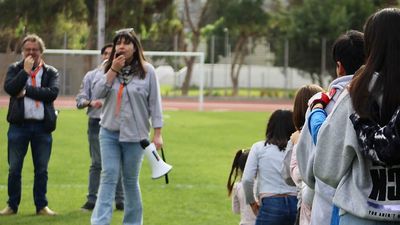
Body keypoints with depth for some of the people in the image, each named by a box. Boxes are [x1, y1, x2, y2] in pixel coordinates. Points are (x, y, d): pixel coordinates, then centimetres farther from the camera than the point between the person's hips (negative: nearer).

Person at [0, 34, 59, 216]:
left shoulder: (51, 72, 6)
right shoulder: (15, 69, 7)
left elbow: (52, 93, -12)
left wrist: (26, 90, -13)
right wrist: (26, 71, -12)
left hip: (42, 126, 0)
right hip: (19, 124, 0)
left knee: (41, 170, 5)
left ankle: (41, 205, 13)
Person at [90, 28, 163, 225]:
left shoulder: (147, 71, -3)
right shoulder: (109, 68, 6)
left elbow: (154, 103, -3)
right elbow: (98, 93, -6)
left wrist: (157, 134, -7)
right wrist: (113, 70, -13)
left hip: (135, 134, -2)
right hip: (109, 132, 2)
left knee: (130, 180, 8)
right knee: (108, 176, -7)